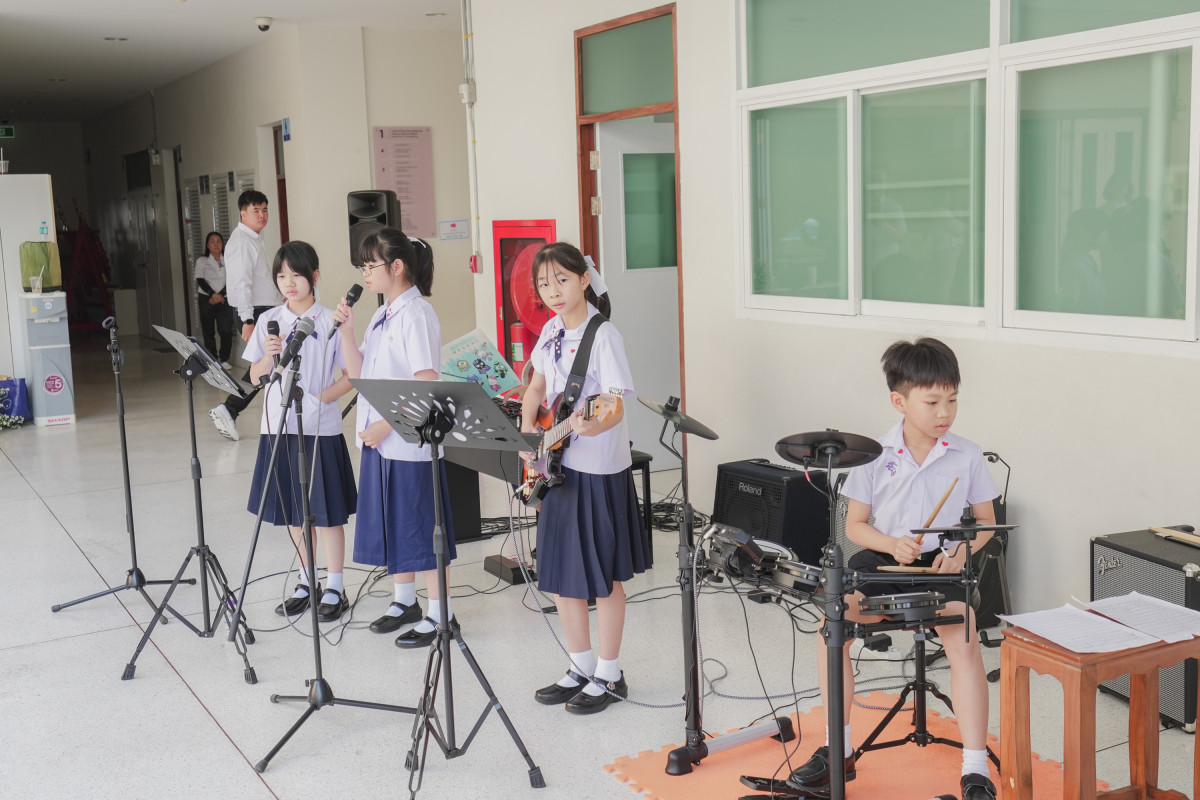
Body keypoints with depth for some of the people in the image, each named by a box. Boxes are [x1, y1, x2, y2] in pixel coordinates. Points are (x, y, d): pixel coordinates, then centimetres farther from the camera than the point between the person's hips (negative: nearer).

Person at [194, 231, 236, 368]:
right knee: (208, 332, 1)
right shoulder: (202, 261, 6)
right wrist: (213, 294, -17)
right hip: (206, 300, 0)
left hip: (224, 299, 0)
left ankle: (224, 360, -1)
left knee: (226, 331, -11)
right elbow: (200, 280, -4)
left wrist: (220, 295, -11)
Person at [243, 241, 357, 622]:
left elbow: (352, 373, -4)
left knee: (326, 512, 2)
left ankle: (335, 588, 14)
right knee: (293, 512, 13)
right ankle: (306, 583, 26)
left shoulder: (330, 321, -4)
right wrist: (270, 355, -11)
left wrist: (324, 396, -18)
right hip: (279, 428, 4)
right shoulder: (269, 321, 6)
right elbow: (255, 377, 8)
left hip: (320, 430, -4)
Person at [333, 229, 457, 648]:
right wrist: (346, 330, 1)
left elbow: (427, 383, -20)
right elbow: (360, 374, 13)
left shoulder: (416, 314, -14)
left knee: (420, 527, -1)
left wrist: (387, 423, -21)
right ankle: (405, 601, 31)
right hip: (379, 438, 9)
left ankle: (440, 614, 9)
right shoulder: (381, 315, 12)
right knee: (389, 523, 17)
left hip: (409, 440, -9)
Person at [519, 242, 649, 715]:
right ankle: (581, 669, 28)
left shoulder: (604, 336, -16)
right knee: (559, 574, 13)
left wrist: (593, 425, -42)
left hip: (598, 469, -8)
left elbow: (617, 408, -21)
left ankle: (609, 677, 17)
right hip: (557, 465, 8)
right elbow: (535, 388, 17)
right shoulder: (552, 330, 7)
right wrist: (528, 433, 1)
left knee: (601, 577, 3)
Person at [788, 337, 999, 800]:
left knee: (964, 642, -27)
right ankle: (838, 750, -4)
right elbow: (854, 524, 3)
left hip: (942, 565, -1)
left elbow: (985, 521, 8)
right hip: (881, 559, 1)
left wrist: (960, 553, -11)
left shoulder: (967, 457, -2)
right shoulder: (875, 456, -3)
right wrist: (892, 544, -16)